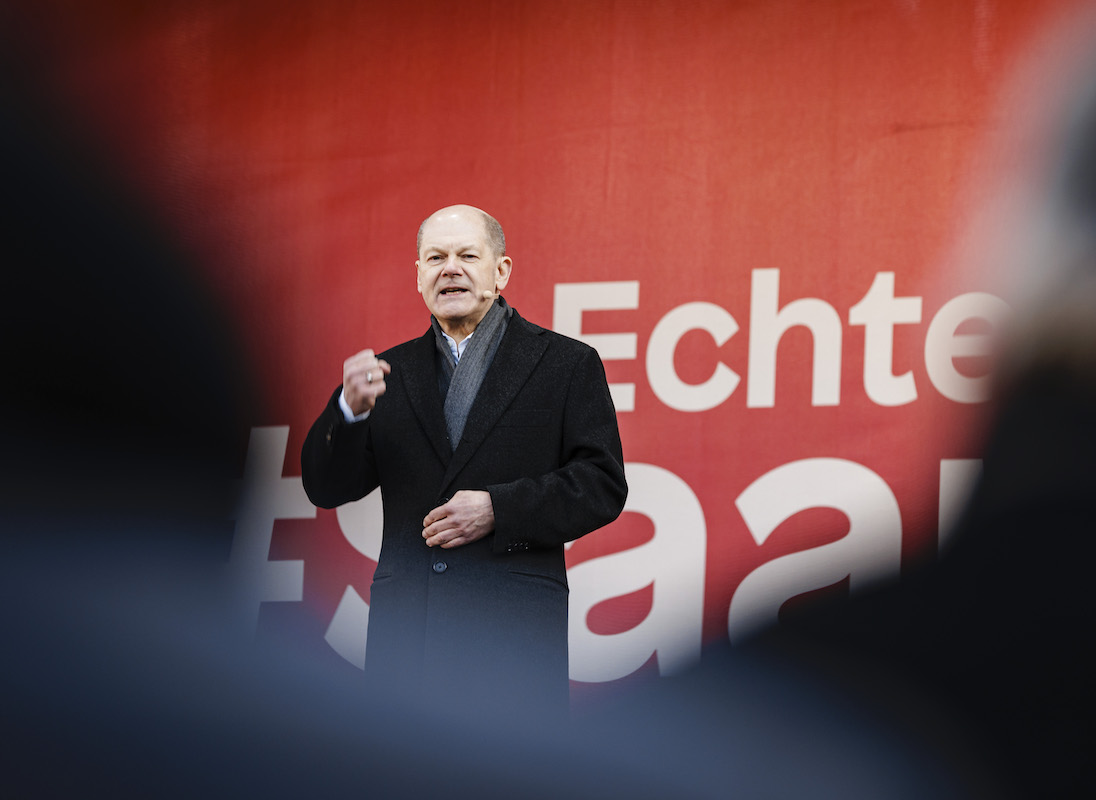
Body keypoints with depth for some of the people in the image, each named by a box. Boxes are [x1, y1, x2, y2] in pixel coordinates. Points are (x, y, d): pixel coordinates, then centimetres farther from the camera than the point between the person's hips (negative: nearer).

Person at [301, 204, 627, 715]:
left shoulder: (567, 364, 7)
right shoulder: (390, 372, 15)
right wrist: (350, 409, -10)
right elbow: (326, 490, 10)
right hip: (404, 636, 3)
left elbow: (602, 485, 0)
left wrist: (499, 509, -12)